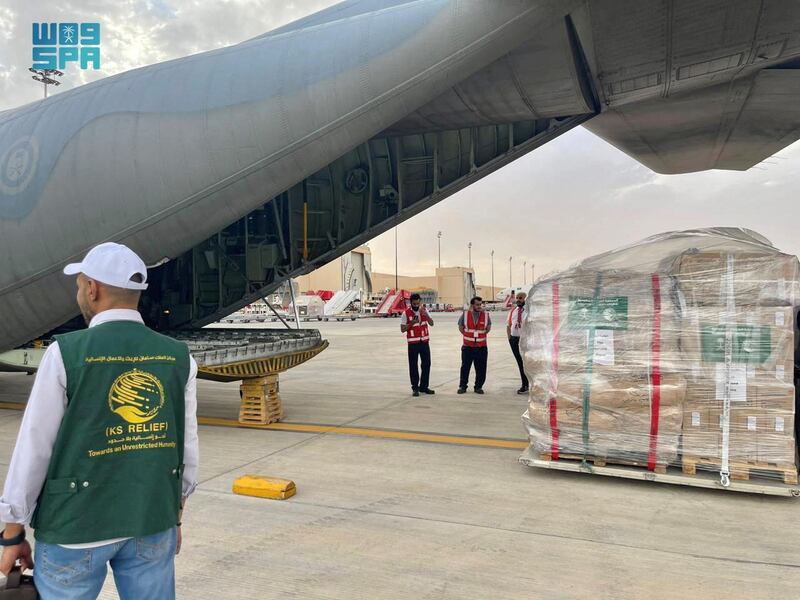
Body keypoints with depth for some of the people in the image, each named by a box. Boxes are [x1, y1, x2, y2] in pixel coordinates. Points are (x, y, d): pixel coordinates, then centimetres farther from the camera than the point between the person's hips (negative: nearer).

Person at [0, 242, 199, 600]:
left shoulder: (66, 354, -13)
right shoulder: (179, 358, -4)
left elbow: (33, 451, -9)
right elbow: (186, 450, 1)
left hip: (76, 525, -2)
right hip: (153, 524, 3)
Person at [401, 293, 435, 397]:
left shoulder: (424, 310, 4)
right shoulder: (406, 313, -7)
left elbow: (431, 324, -4)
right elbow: (402, 329, -6)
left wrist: (425, 314, -20)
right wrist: (411, 323, -20)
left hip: (424, 342, 4)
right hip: (413, 343, -4)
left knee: (426, 364, 8)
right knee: (413, 366, 1)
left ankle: (424, 386, 21)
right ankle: (415, 388, 11)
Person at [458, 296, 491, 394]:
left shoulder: (486, 315, 0)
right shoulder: (465, 315, -2)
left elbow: (488, 327, 13)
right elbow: (460, 327, 9)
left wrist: (481, 335, 6)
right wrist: (468, 336, 4)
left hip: (482, 347, 1)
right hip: (467, 347, -1)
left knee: (481, 369, 4)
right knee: (465, 367, 5)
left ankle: (478, 387, 18)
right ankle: (462, 386, 18)